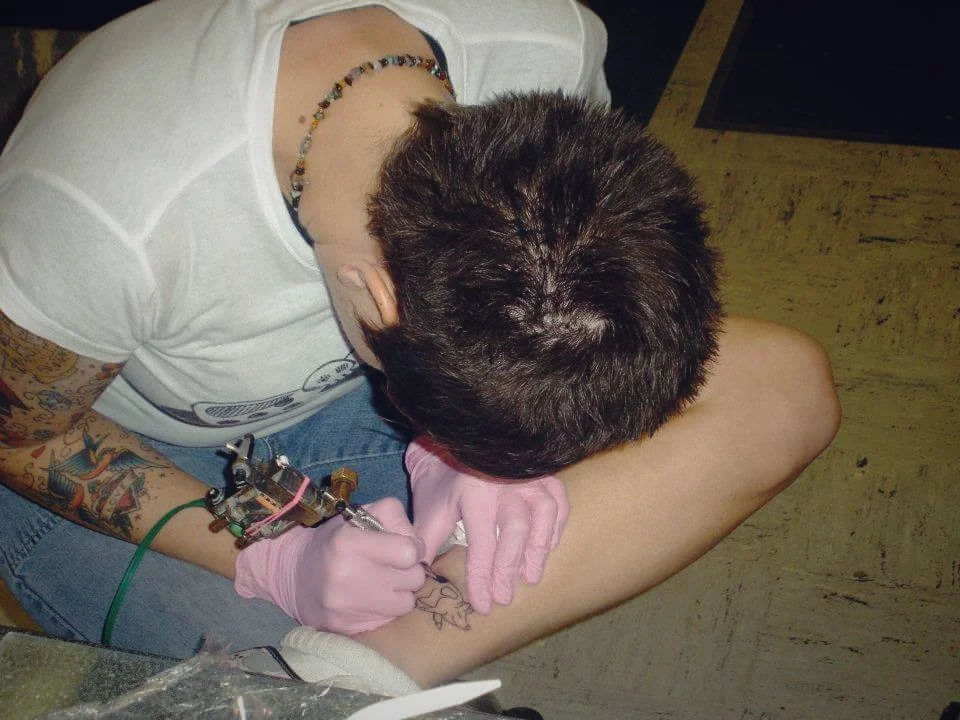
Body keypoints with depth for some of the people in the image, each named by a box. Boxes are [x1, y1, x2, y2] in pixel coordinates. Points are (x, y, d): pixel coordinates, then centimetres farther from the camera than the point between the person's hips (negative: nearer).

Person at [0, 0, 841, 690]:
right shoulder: (113, 217, -38)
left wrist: (483, 447, -24)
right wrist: (272, 560, -26)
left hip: (345, 397, 4)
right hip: (124, 447, -3)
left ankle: (373, 658, -19)